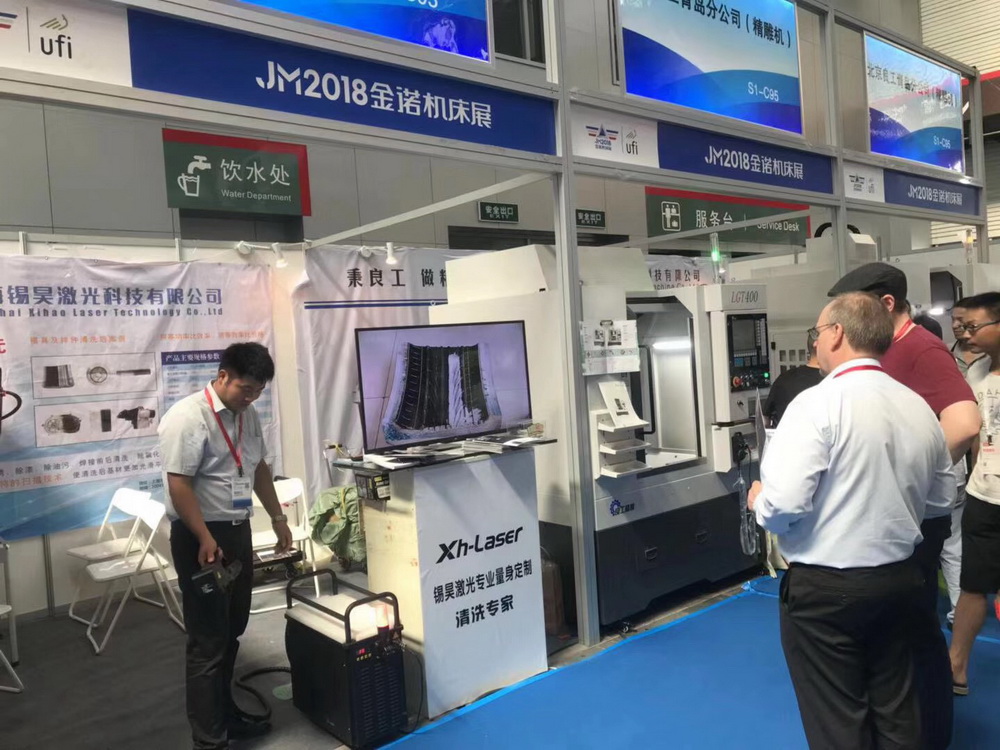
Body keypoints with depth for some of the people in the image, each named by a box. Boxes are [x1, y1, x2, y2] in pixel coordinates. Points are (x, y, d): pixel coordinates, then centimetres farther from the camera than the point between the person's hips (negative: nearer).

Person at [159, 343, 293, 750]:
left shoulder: (247, 414, 7)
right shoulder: (187, 417, -18)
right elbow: (178, 484, -21)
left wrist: (277, 518, 21)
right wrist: (205, 540, -24)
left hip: (238, 530, 8)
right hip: (200, 536, -8)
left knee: (231, 630, 18)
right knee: (208, 640, -1)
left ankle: (225, 712, 35)